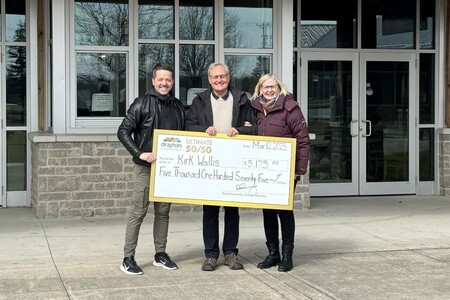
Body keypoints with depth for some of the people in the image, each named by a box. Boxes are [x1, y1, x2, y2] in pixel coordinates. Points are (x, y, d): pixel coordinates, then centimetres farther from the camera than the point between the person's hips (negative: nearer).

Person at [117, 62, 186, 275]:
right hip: (146, 167, -5)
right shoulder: (142, 104, -6)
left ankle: (160, 254, 22)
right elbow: (123, 132, -9)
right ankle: (128, 259, 3)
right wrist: (139, 153, -18)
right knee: (138, 212, -3)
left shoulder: (178, 106, 10)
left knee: (163, 212, 12)